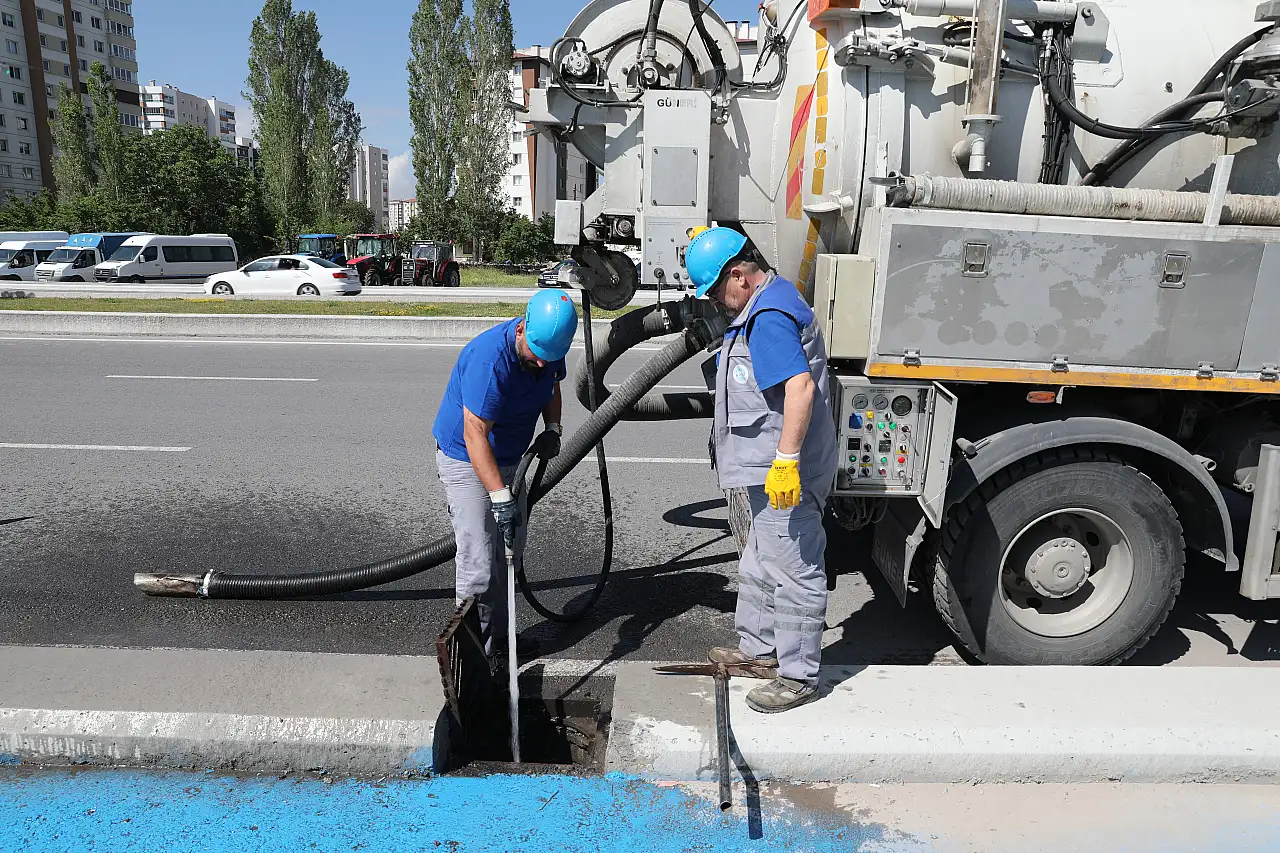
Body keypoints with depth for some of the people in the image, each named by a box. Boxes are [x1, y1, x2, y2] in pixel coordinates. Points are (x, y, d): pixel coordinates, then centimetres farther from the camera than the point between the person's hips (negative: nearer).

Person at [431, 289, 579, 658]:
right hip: (465, 460, -8)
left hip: (510, 457, 8)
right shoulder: (490, 357, -33)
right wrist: (500, 497, -38)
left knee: (510, 552, 15)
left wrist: (552, 429, -7)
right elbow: (475, 434, -34)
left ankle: (499, 635, 30)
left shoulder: (549, 347, -9)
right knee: (478, 563, -12)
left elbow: (552, 389, 13)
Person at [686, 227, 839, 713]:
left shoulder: (768, 318, -20)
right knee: (759, 563, 22)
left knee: (793, 572, 0)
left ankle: (799, 677, 13)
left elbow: (800, 386, -31)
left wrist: (786, 460, -32)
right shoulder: (776, 297, 15)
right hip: (769, 471, 12)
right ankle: (758, 648, 38)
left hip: (785, 475, -12)